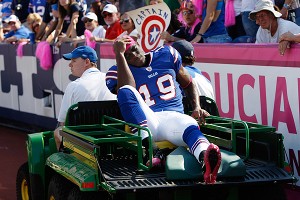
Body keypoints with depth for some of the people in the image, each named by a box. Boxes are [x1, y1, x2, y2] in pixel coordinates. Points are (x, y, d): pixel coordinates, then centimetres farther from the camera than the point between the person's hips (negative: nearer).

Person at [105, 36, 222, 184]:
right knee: (125, 91, -28)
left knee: (190, 127, -35)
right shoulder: (117, 72, 12)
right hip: (146, 121, -1)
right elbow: (127, 91, -12)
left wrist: (197, 108, 11)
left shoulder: (166, 55, 20)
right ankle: (149, 150, -44)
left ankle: (205, 160, -73)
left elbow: (188, 84, 29)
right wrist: (119, 54, -7)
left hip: (175, 116, 1)